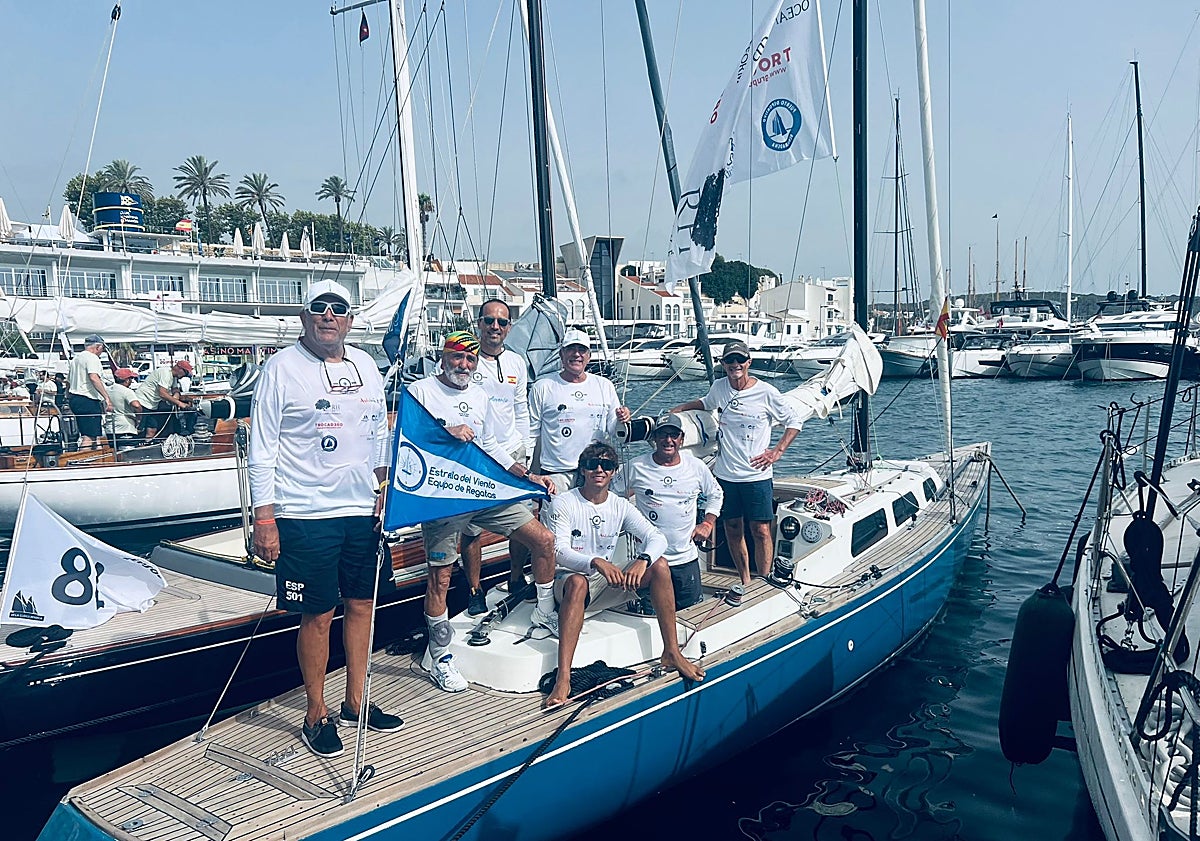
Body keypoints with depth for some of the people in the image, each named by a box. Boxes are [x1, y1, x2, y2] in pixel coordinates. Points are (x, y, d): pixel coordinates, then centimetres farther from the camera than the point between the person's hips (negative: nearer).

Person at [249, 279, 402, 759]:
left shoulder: (366, 366, 10)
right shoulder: (282, 368, -6)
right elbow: (261, 450, -8)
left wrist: (385, 492, 13)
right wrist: (264, 519, -12)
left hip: (362, 509, 6)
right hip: (305, 516, -5)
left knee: (361, 604, 13)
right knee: (318, 615, 2)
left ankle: (356, 702, 29)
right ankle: (316, 715, 20)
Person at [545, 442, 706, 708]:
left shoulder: (620, 506, 5)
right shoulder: (564, 503, -7)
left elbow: (657, 537, -5)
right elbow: (559, 551, -19)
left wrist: (642, 560, -29)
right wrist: (596, 562, -38)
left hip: (608, 584, 5)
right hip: (569, 581, -4)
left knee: (659, 564, -16)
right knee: (577, 582, -40)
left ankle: (672, 652, -13)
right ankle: (563, 678, -46)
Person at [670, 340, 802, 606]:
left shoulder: (766, 392, -8)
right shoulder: (719, 387, 4)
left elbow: (794, 420, 3)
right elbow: (706, 403, 28)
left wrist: (777, 451, -4)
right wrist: (680, 408, 16)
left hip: (756, 475, -4)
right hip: (725, 474, 4)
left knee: (761, 530, -3)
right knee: (732, 529, 11)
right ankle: (744, 581, 26)